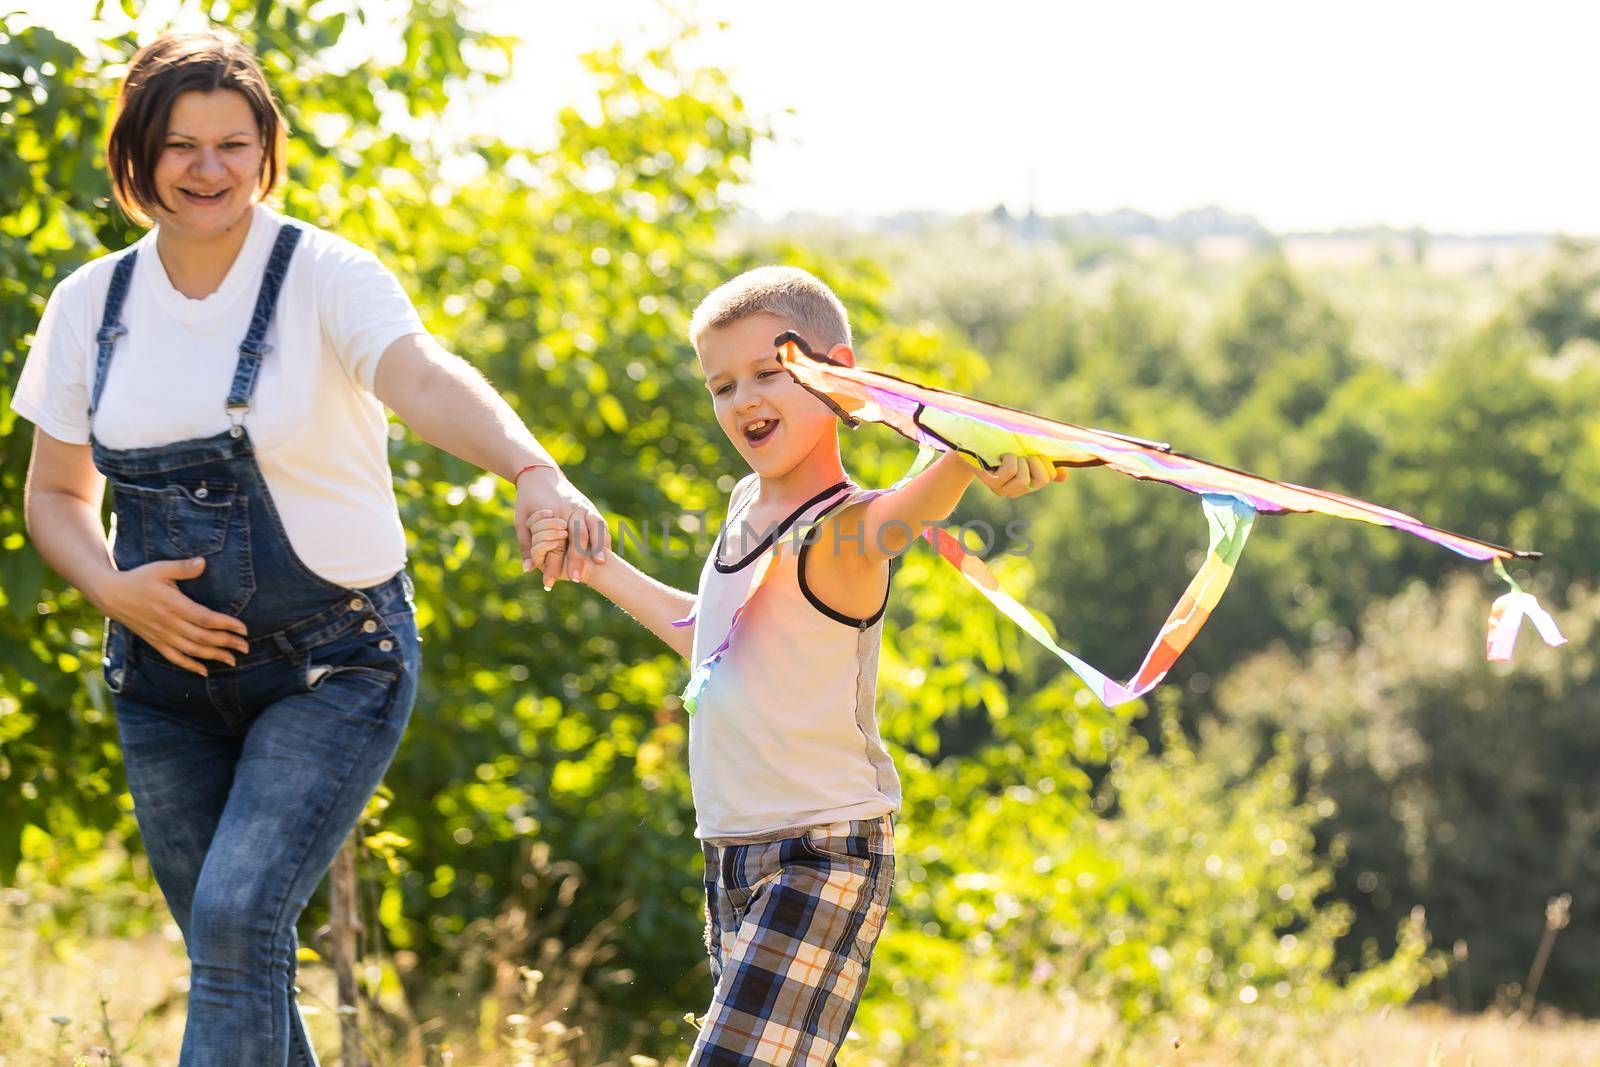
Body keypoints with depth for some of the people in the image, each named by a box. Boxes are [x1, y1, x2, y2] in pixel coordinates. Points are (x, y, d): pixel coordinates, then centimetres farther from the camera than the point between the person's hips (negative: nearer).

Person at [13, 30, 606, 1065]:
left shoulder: (326, 278, -12)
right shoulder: (90, 304, 2)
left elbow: (425, 379, -31)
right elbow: (56, 494, 12)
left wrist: (536, 472, -51)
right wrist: (113, 590, -10)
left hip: (334, 668, -5)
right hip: (168, 682, 5)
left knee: (239, 914, -21)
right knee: (232, 952, 9)